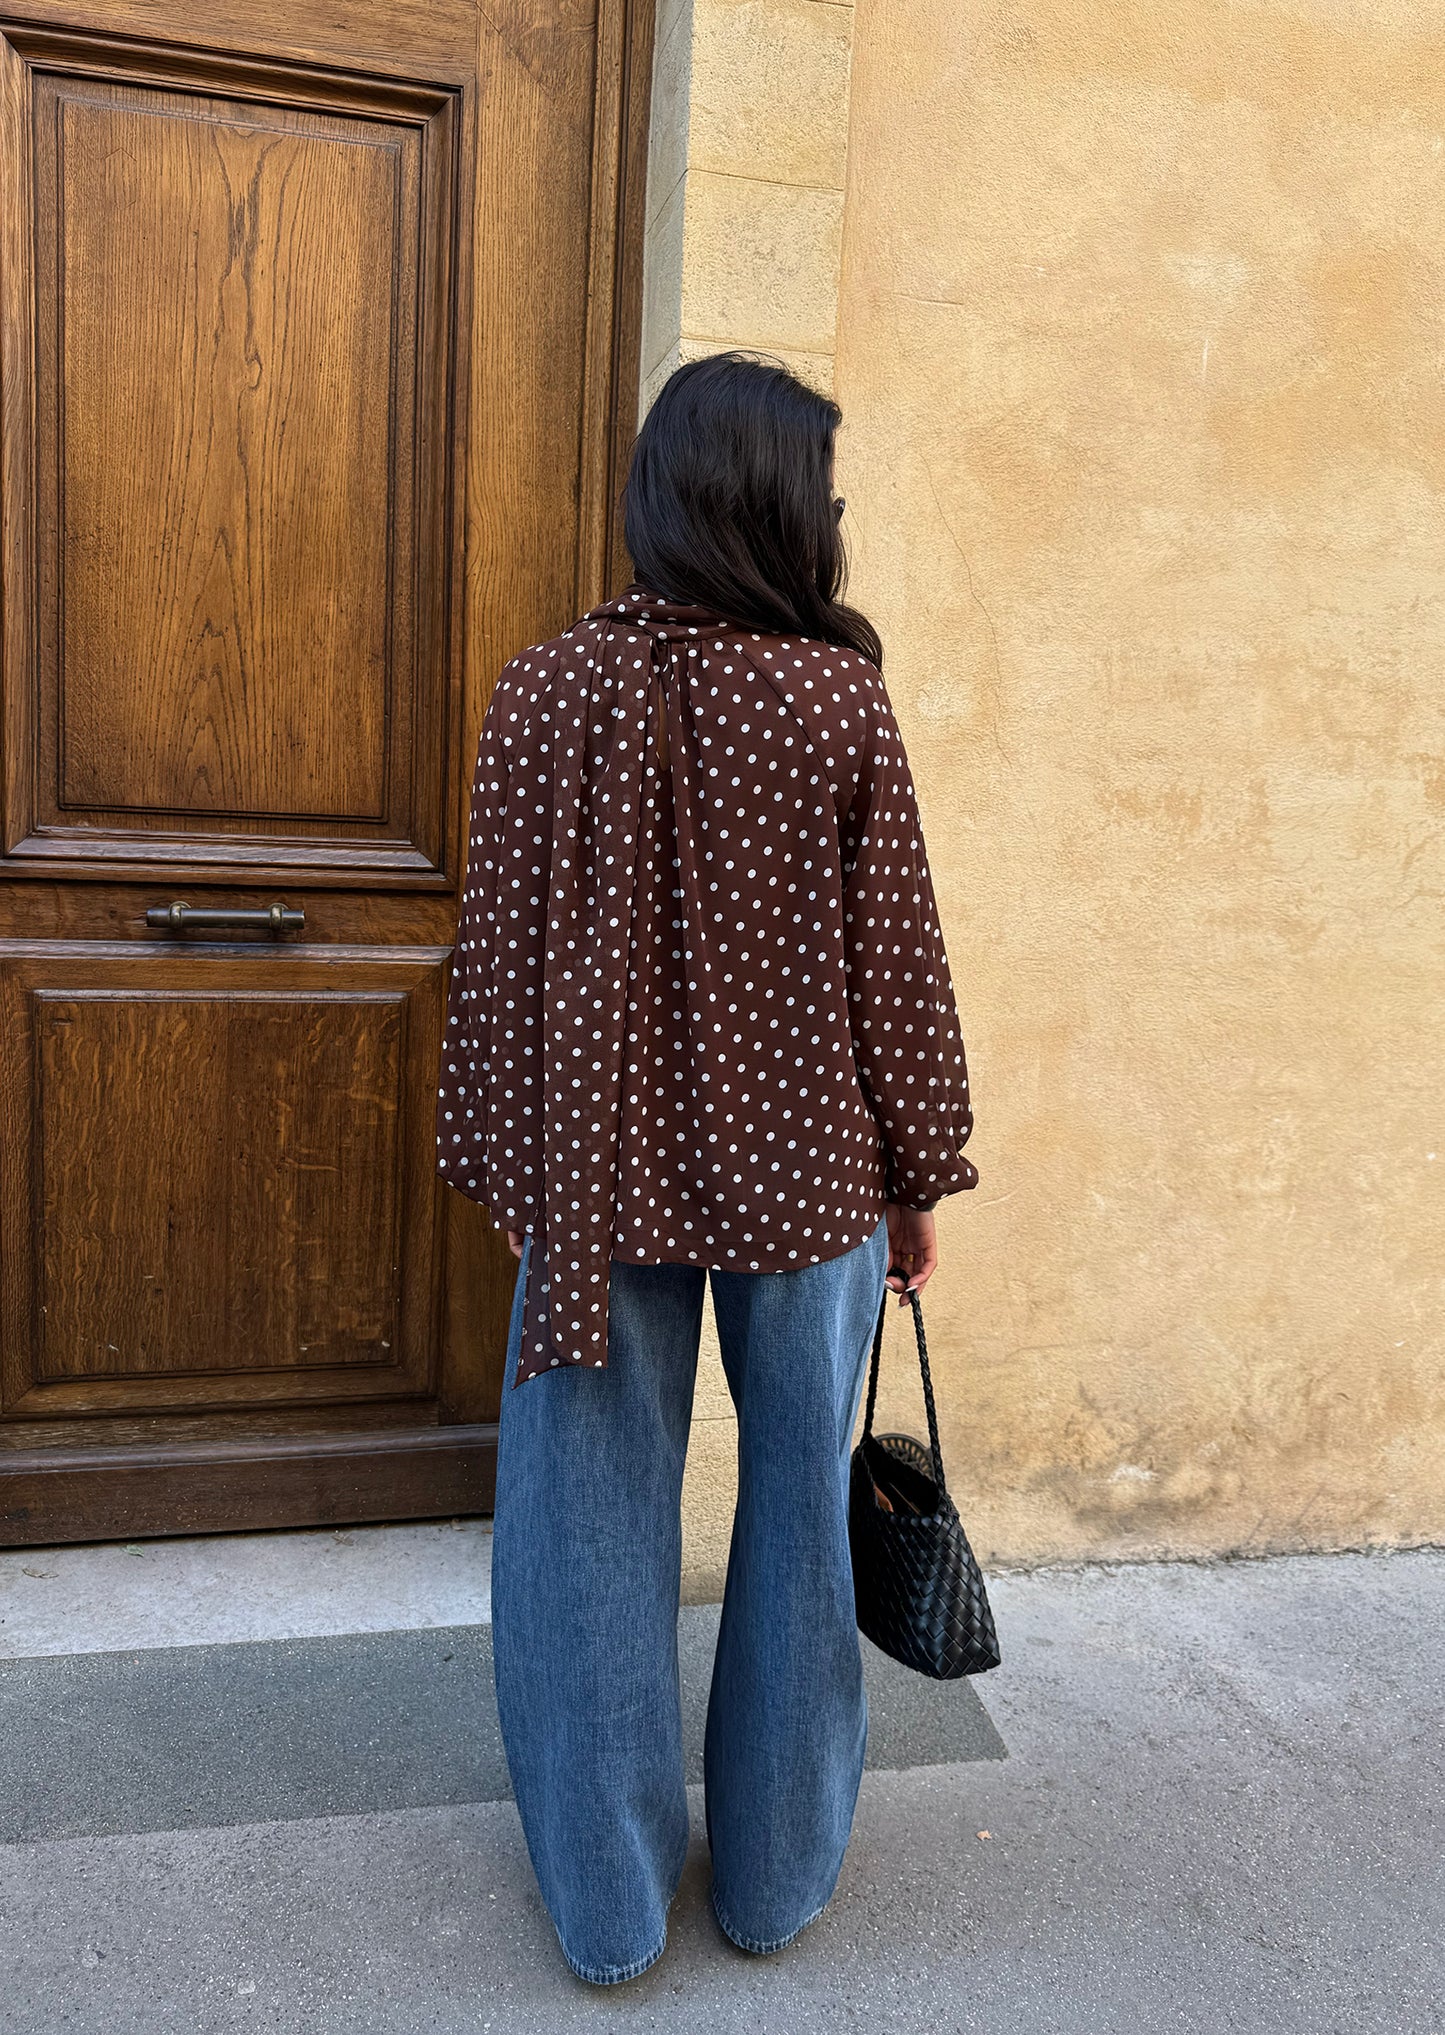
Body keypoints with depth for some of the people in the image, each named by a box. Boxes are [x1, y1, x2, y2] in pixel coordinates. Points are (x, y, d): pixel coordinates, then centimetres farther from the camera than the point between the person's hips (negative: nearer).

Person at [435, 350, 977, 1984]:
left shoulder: (551, 687, -6)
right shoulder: (844, 697, -8)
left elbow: (502, 956, -4)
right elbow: (895, 960, -5)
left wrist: (506, 1171, 7)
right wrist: (921, 1180, 6)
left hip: (605, 1174, 1)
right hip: (805, 1172, 0)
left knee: (597, 1522, 14)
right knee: (799, 1509, 17)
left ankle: (607, 1900, 31)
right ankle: (774, 1877, 36)